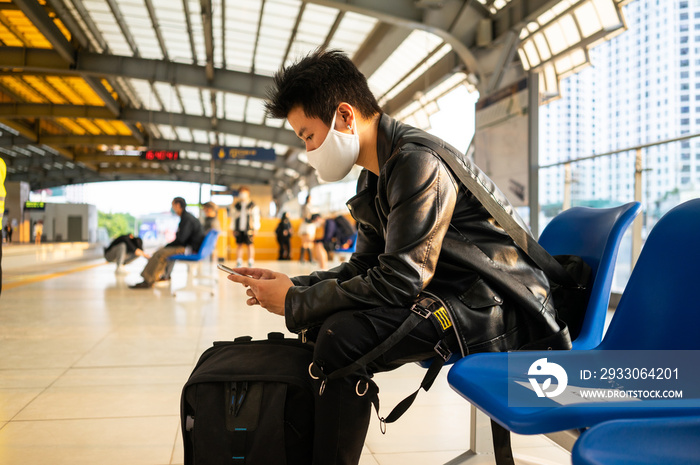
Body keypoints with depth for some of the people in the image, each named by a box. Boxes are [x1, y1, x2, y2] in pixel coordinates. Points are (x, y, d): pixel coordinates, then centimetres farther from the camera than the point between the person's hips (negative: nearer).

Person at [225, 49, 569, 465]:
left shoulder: (419, 162, -20)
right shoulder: (374, 179, 11)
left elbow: (398, 282, -25)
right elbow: (365, 267, 17)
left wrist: (294, 304, -16)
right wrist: (294, 285, 3)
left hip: (493, 306, -10)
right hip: (444, 296, 10)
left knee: (343, 336, -27)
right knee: (321, 321, 6)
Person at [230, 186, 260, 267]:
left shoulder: (253, 206, 2)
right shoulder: (236, 205, 12)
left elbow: (256, 218, 3)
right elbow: (233, 217, 16)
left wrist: (255, 229, -2)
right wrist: (234, 229, 12)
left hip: (248, 229, -3)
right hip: (238, 229, 3)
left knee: (249, 245, -3)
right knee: (239, 245, 6)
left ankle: (251, 262, 4)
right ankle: (239, 262, 12)